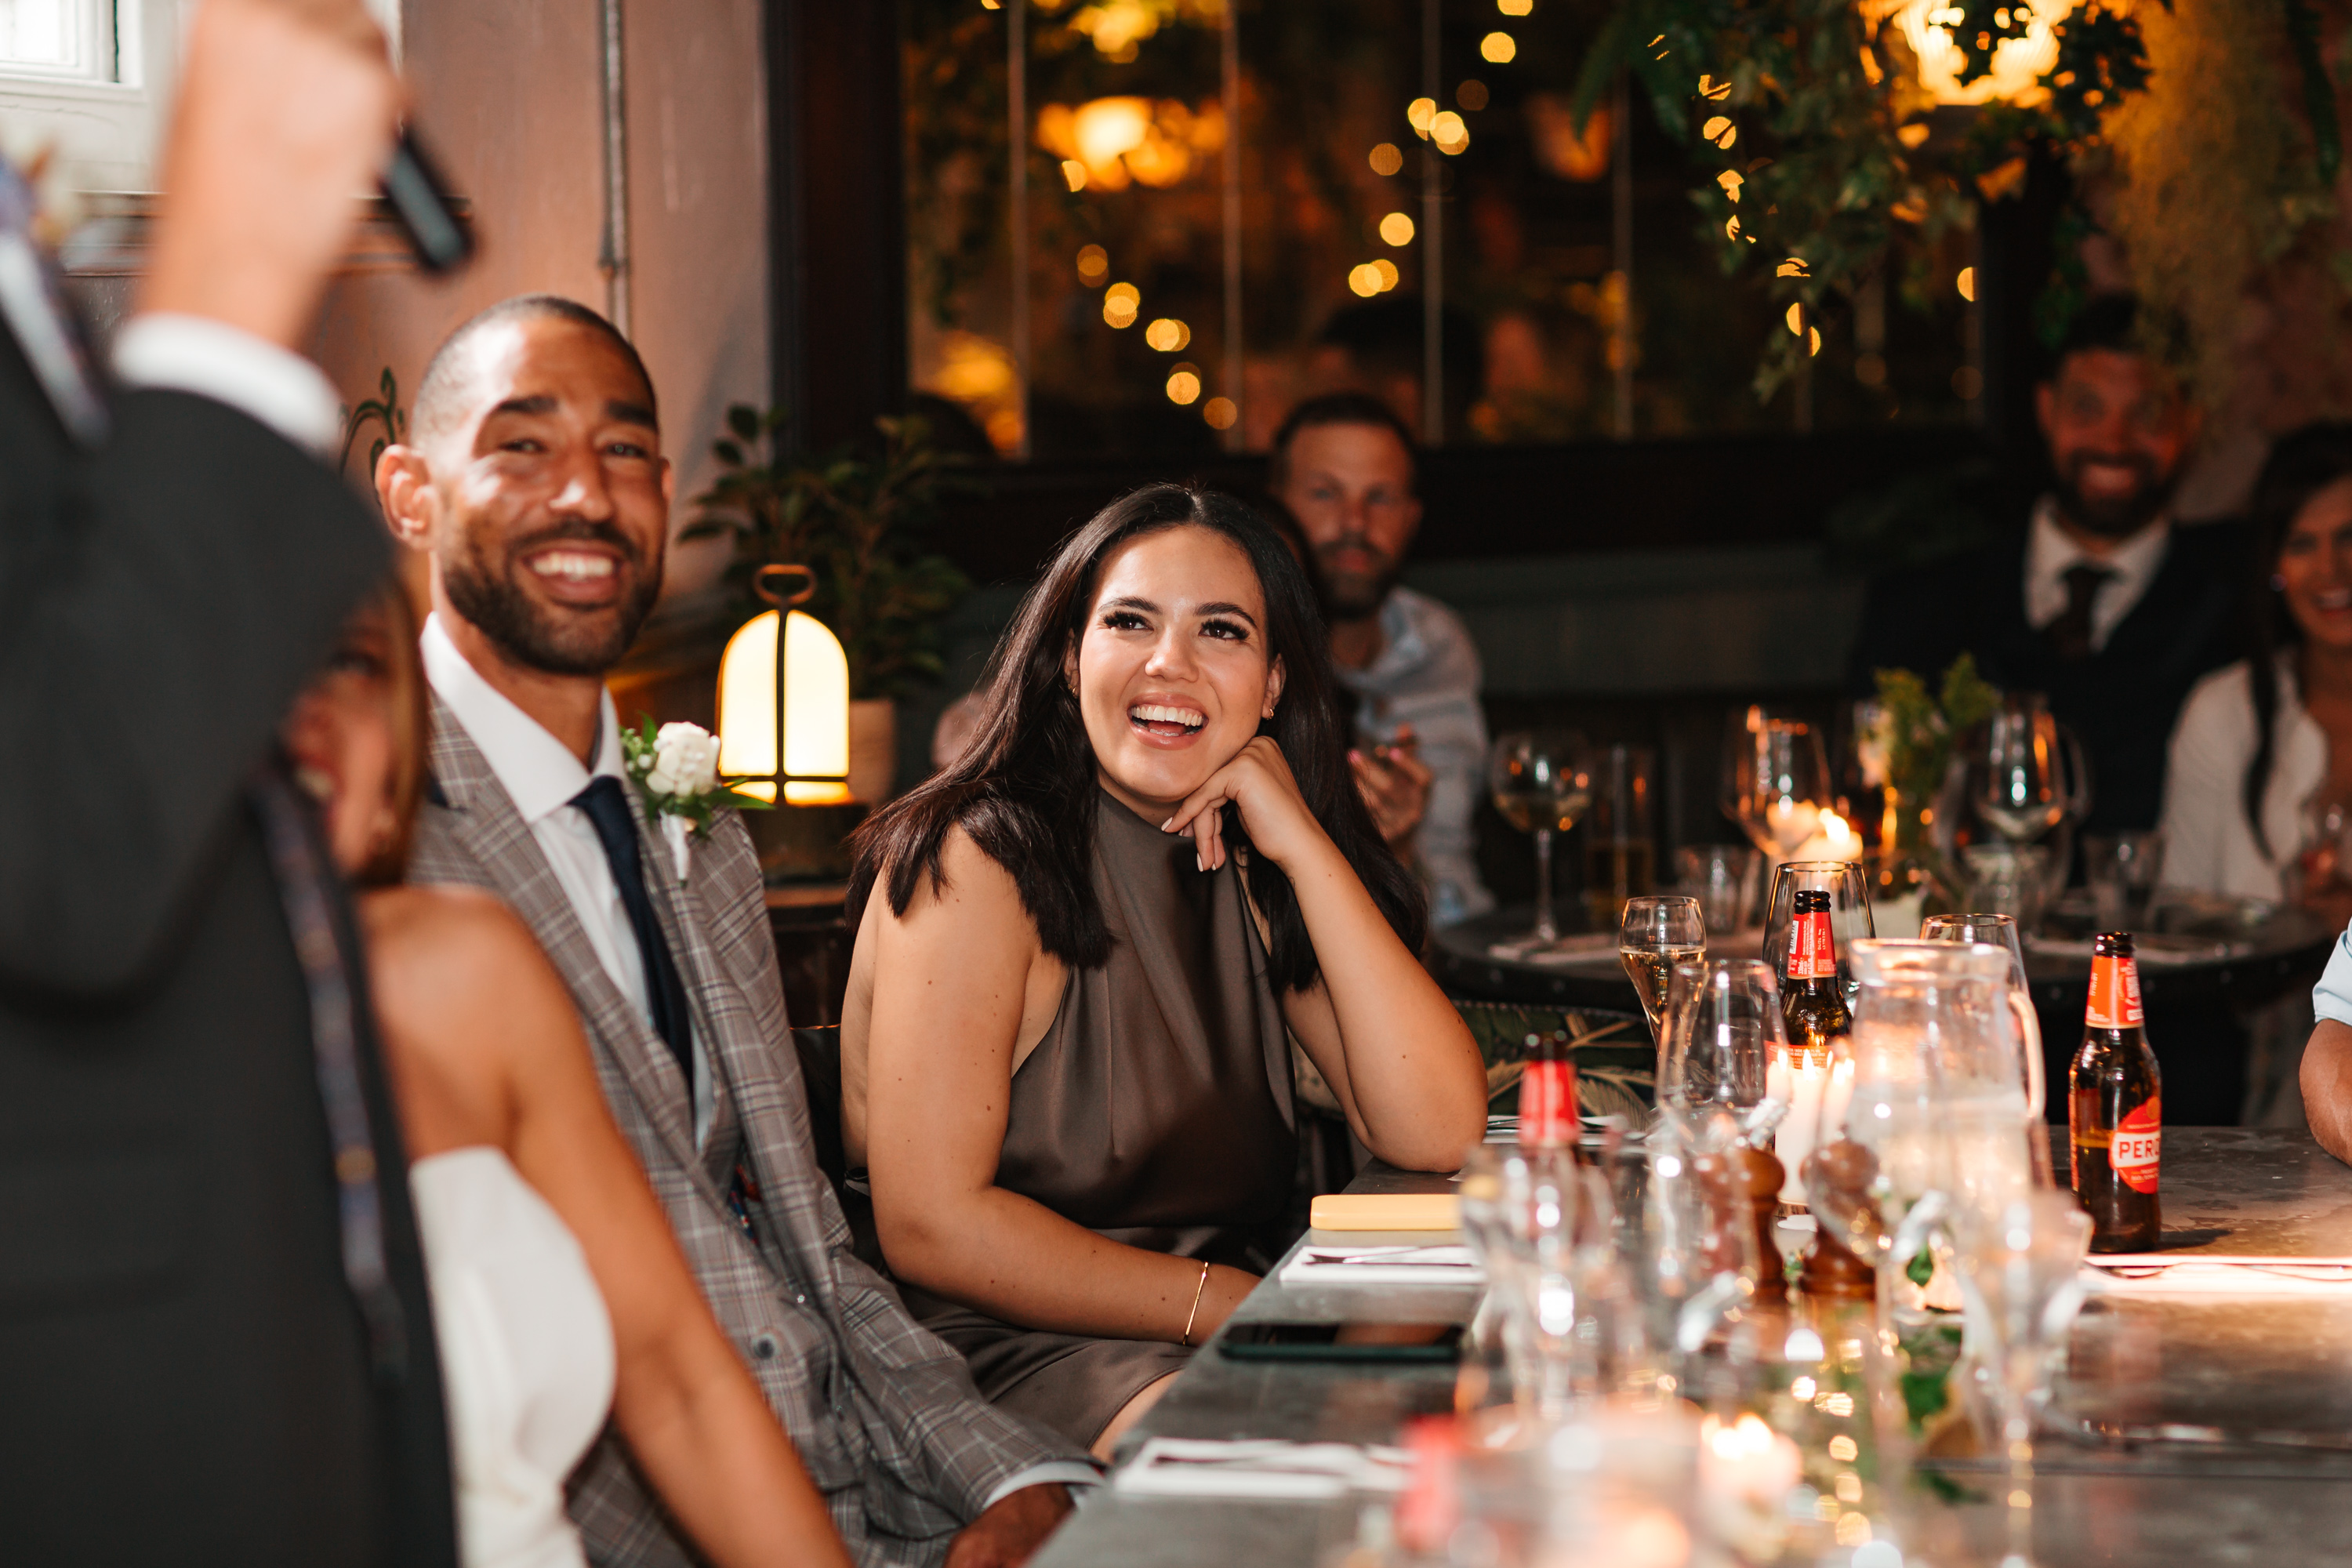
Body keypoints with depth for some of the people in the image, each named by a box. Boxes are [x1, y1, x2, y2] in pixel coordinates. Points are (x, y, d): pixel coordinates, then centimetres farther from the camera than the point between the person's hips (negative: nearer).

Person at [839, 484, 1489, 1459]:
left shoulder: (1252, 873, 11)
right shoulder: (976, 864, -9)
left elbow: (1437, 1136, -3)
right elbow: (932, 1224, -16)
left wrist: (1306, 848, -7)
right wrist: (1231, 1304, -17)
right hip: (1004, 1345, -7)